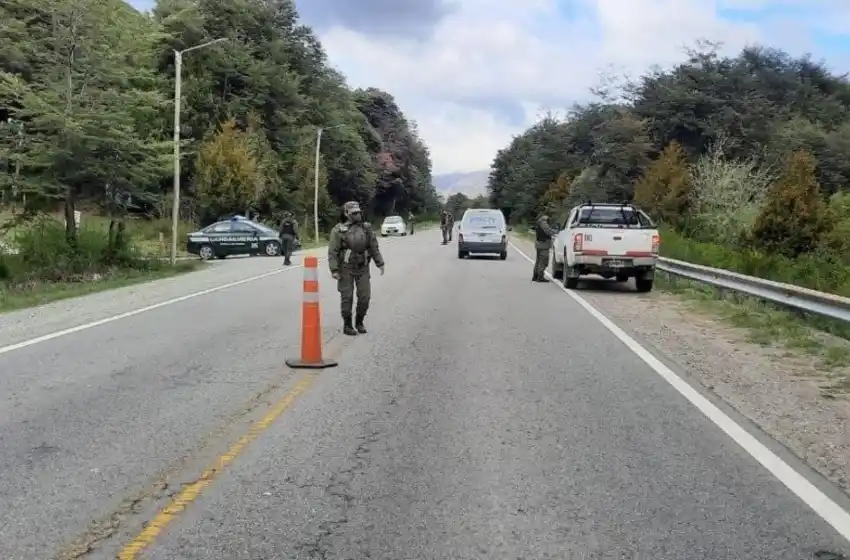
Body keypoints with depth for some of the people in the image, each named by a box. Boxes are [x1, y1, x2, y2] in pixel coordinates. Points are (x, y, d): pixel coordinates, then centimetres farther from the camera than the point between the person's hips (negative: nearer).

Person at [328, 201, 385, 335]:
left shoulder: (366, 228, 4)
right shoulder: (338, 230, -9)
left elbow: (374, 247, 9)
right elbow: (332, 252, -10)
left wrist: (380, 263, 5)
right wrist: (334, 270, -16)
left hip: (363, 268, 4)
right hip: (346, 269, -4)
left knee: (365, 296, 2)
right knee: (347, 297, 2)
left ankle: (359, 322, 21)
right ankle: (347, 325, 14)